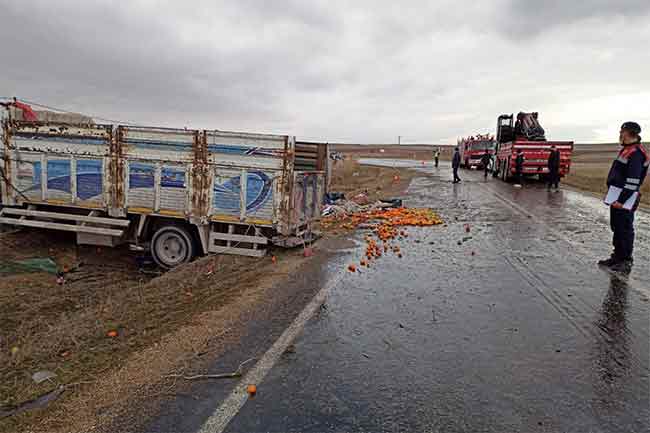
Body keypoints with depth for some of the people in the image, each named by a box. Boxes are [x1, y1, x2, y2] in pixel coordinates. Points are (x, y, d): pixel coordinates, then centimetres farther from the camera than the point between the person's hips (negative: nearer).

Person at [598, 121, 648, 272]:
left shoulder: (636, 153, -17)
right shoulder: (627, 150, 15)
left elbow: (633, 181, -22)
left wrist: (622, 200, -23)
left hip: (625, 199, -10)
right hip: (617, 197, 10)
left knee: (625, 229, -2)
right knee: (617, 227, 16)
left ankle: (626, 262, 7)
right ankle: (617, 257, 26)